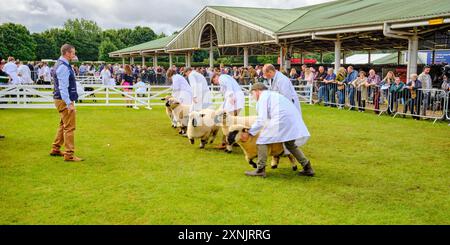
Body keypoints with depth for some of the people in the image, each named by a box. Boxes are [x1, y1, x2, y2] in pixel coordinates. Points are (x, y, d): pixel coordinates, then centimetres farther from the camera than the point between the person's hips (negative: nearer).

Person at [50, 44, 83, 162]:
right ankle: (69, 155, -1)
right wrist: (69, 104, -26)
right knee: (69, 127, -6)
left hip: (64, 100, 11)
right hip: (64, 100, -11)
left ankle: (55, 149, 32)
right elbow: (63, 87, -24)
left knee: (63, 125, 21)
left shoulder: (63, 65, 13)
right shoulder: (63, 67, -18)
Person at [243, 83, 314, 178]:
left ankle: (260, 170, 0)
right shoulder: (273, 94, 32)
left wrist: (249, 133, 3)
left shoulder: (263, 97, 6)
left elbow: (261, 120, -2)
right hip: (294, 120, 8)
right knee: (290, 144, 25)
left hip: (281, 119, -8)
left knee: (262, 141, 4)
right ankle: (307, 168, 20)